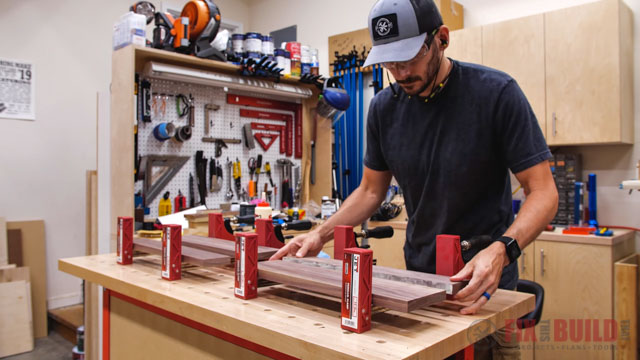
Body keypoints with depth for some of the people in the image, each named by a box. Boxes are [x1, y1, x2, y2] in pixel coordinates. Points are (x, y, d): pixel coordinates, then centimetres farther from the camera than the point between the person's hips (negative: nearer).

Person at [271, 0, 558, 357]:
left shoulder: (496, 93, -17)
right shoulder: (385, 107, -5)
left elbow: (543, 191, -17)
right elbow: (371, 190, 5)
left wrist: (501, 250, -34)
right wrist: (320, 235, -8)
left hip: (486, 285, -3)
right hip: (417, 275, 4)